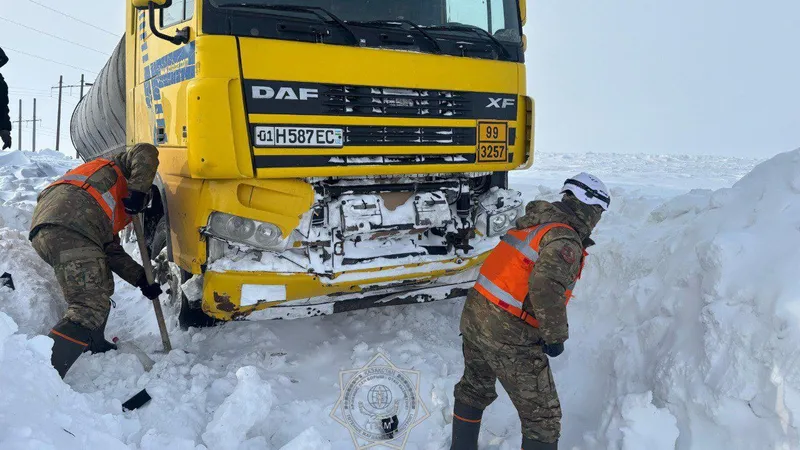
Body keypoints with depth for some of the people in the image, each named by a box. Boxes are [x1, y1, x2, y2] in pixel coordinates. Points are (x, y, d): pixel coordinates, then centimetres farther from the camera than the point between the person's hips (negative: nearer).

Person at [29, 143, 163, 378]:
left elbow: (112, 251, 33)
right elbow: (146, 153, 3)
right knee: (91, 308, -15)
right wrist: (139, 191, -1)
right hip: (68, 228, -9)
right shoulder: (120, 168, 25)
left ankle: (93, 345, 45)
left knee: (102, 284, 31)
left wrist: (142, 279, 26)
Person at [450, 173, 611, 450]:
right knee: (543, 418, 6)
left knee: (474, 389, 29)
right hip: (509, 335, -9)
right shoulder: (565, 240, -16)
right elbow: (546, 286, -31)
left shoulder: (532, 222, 9)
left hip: (474, 313, 9)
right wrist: (556, 337, -19)